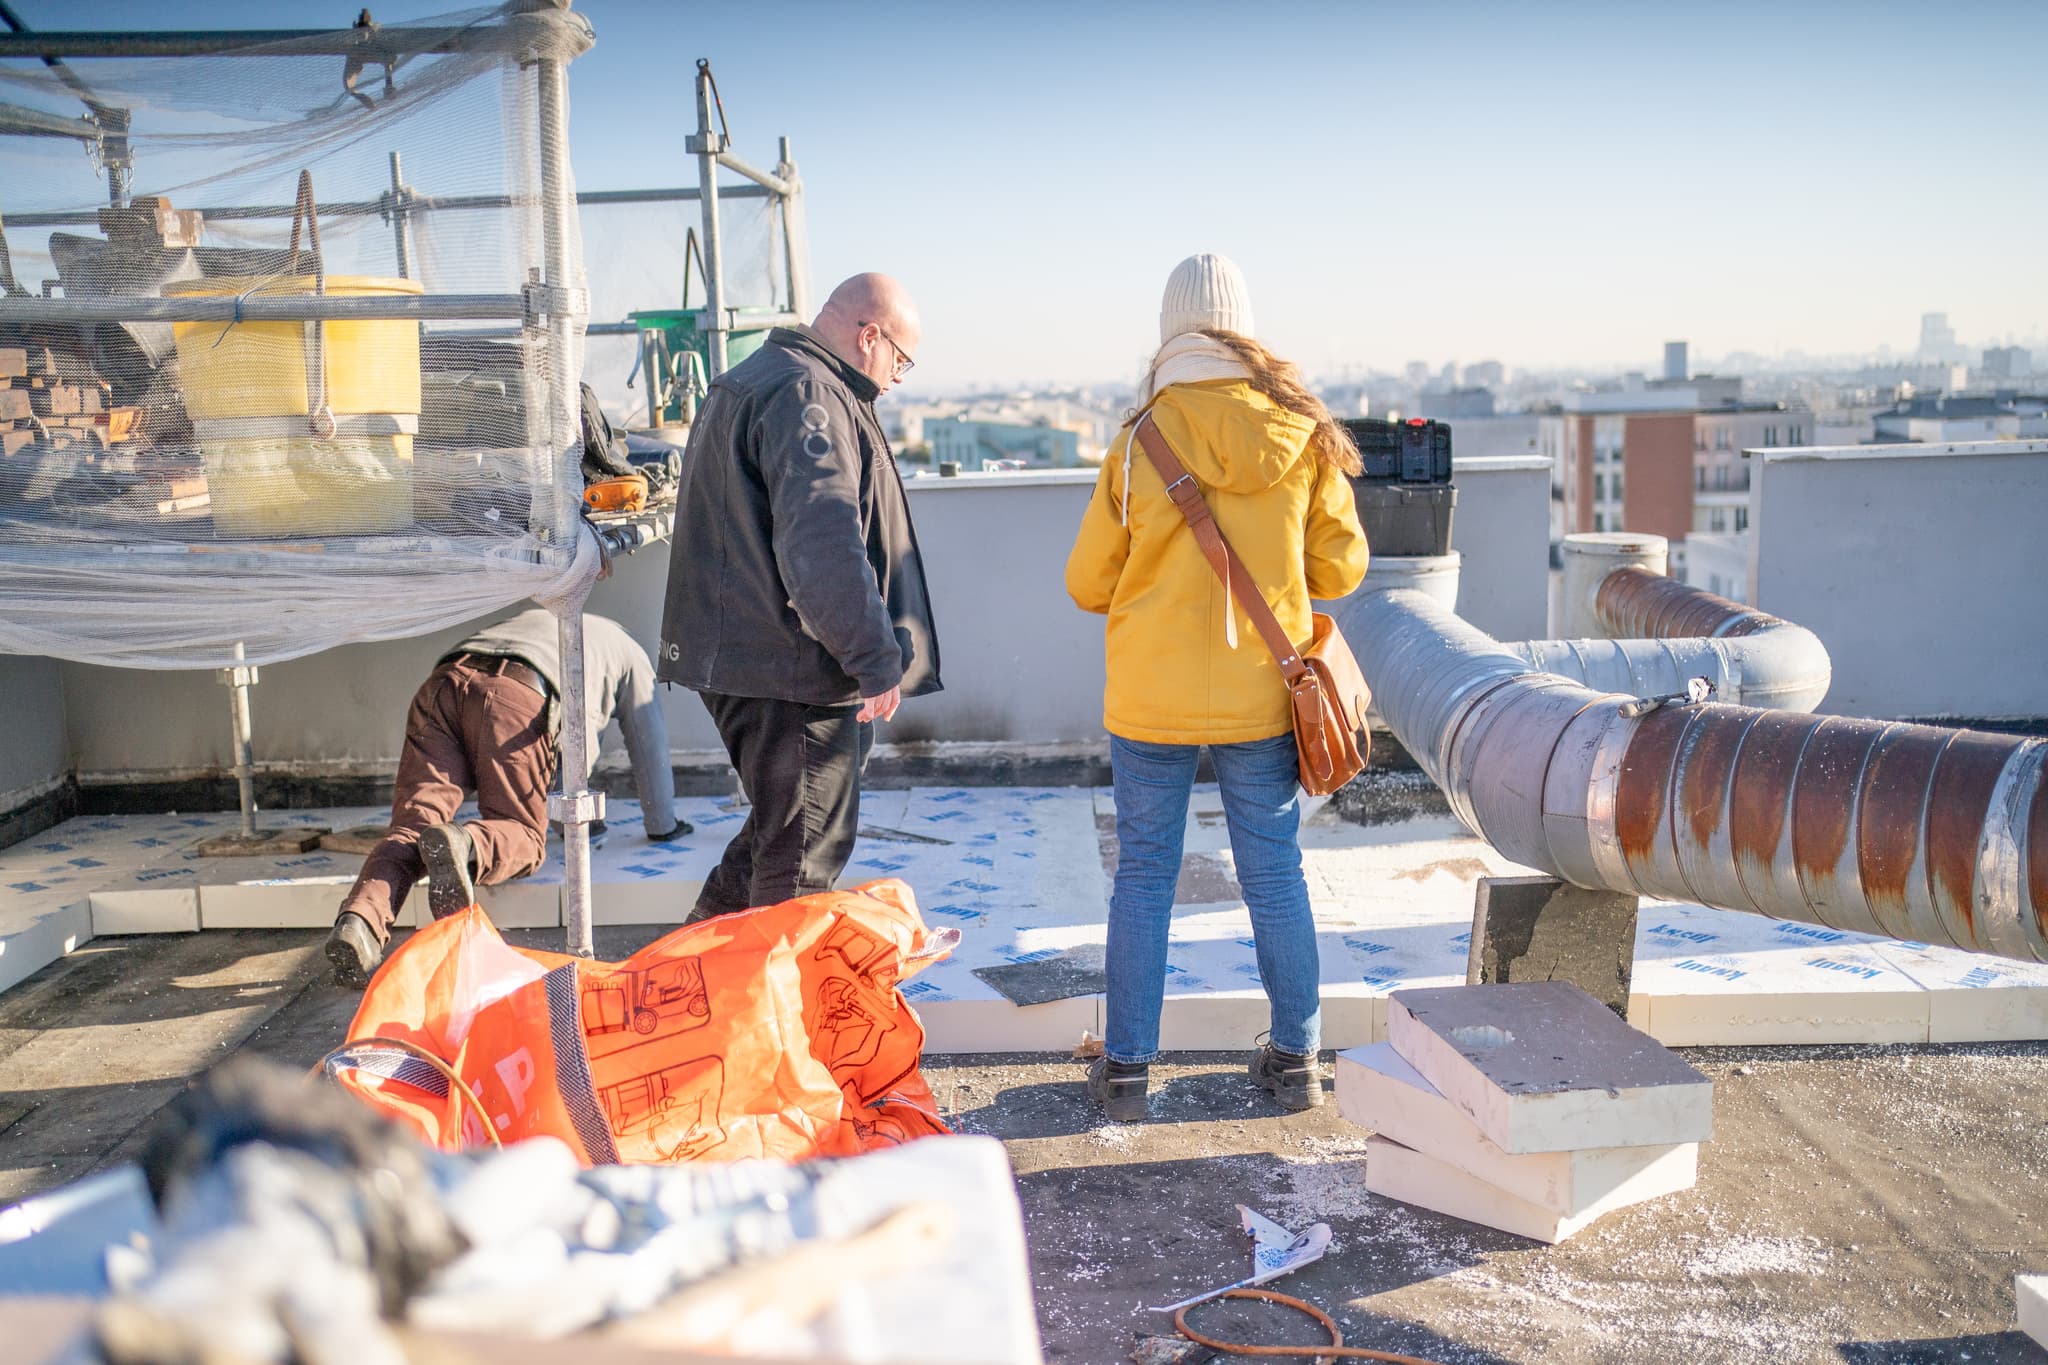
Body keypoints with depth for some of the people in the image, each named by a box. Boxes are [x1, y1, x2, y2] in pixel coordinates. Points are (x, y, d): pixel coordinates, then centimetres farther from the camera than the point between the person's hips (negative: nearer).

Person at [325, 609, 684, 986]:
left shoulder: (537, 618, 49)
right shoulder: (630, 654, 33)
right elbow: (650, 747, 34)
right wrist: (662, 826, 48)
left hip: (443, 682, 5)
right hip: (518, 698, -5)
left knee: (411, 825, -5)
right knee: (523, 834, 2)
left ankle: (359, 922, -33)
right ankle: (465, 844, -32)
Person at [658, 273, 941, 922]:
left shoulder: (747, 382, 20)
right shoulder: (808, 396, -16)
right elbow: (823, 545, -27)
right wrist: (878, 658, -24)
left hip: (736, 656, 11)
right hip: (793, 673, -11)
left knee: (778, 831, 22)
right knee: (803, 853, -1)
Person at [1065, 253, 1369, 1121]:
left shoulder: (1140, 442, -10)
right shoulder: (1305, 438, -5)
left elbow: (1086, 584, -2)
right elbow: (1341, 568, 3)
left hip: (1152, 700, -1)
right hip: (1262, 697, 2)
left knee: (1143, 874, 10)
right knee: (1275, 876, 13)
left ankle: (1125, 1067, 17)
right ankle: (1295, 1061, 23)